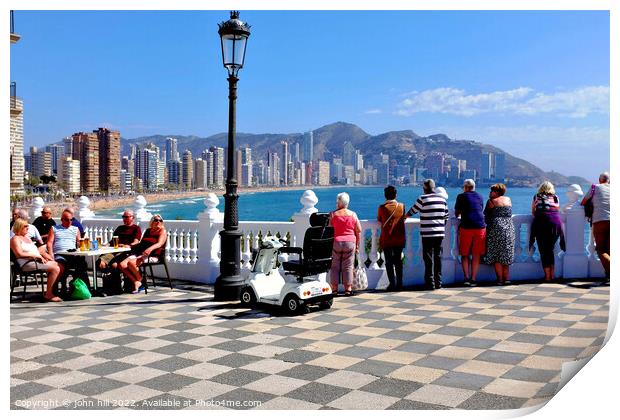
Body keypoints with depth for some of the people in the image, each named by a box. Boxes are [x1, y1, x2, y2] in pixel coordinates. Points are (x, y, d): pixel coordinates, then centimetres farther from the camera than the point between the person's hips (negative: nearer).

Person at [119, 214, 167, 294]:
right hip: (139, 253, 7)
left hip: (152, 256, -7)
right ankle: (136, 282, -16)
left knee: (131, 263, -31)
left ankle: (140, 279, -5)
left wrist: (150, 248, -35)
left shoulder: (162, 231, 3)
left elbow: (160, 243, -16)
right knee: (122, 265, -18)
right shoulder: (148, 231, 24)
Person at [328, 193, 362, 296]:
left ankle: (334, 289, 8)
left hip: (336, 242, -1)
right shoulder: (353, 214, 3)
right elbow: (358, 231, 4)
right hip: (350, 242, 1)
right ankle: (348, 289, 7)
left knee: (335, 266, 8)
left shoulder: (332, 214, -1)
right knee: (348, 266, 7)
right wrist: (357, 246, 10)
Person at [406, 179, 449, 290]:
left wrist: (405, 216, 23)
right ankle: (438, 282, 15)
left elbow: (412, 211, 4)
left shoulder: (423, 198, -8)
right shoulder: (442, 198, 7)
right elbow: (446, 216, 13)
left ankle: (430, 283, 1)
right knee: (438, 257, 11)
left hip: (427, 233, -5)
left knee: (428, 258, 1)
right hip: (440, 233, 5)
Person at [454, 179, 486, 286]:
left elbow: (456, 213, 10)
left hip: (466, 227, -3)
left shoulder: (461, 196, 4)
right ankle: (473, 279, 5)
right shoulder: (480, 197, 15)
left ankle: (466, 277, -5)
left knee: (465, 254, 6)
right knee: (476, 255, 7)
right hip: (480, 227, 3)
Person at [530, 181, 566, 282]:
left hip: (541, 222, -2)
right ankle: (552, 275, 15)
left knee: (544, 251, 4)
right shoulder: (555, 198, 15)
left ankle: (548, 276, 0)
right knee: (550, 249, 17)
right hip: (556, 221, 2)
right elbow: (557, 209, 15)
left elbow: (533, 213, 17)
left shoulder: (536, 197, 13)